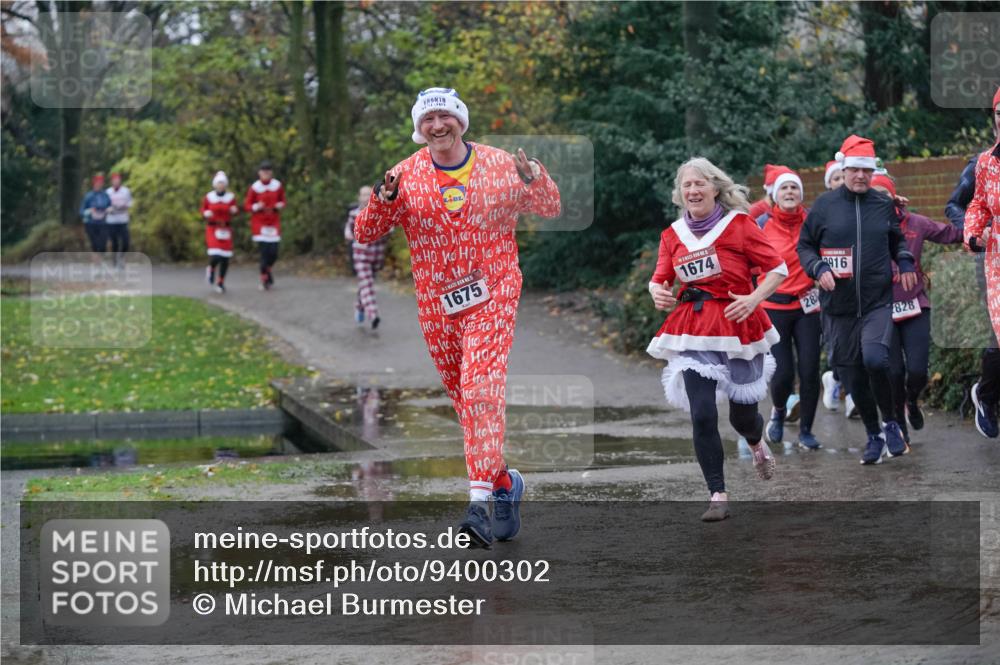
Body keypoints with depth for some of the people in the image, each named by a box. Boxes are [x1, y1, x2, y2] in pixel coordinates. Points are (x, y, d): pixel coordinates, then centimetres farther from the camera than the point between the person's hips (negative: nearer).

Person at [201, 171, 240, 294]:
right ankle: (211, 269, 19)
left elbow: (236, 211, 8)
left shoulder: (231, 197, 0)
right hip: (212, 228, -2)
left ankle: (221, 282, 21)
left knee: (225, 258, 2)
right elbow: (203, 211, 8)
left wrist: (234, 210, -15)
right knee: (215, 256, -17)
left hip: (226, 229, 2)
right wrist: (206, 214, -14)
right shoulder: (208, 197, -2)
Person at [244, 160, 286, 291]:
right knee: (264, 251, -11)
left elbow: (282, 201, 15)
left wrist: (280, 206, -7)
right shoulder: (254, 188, -6)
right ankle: (264, 279, 3)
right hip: (259, 222, -3)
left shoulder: (278, 186, 1)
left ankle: (268, 269, 28)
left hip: (274, 222, 3)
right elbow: (247, 206, 0)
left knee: (274, 252, -4)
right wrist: (256, 207, -19)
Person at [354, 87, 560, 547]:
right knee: (464, 400, 11)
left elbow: (549, 210, 7)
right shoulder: (406, 176, 1)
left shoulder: (499, 165, 0)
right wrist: (384, 199, -19)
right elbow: (364, 234, 0)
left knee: (481, 391, -20)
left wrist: (534, 179, -14)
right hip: (437, 305, 3)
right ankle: (506, 483, 30)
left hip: (491, 296, -3)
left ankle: (480, 501, -26)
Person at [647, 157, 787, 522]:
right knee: (702, 416, -10)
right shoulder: (673, 234, 7)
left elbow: (777, 268, -3)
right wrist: (657, 291, -12)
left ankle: (757, 445, 47)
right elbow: (661, 277, 12)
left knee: (743, 412, 8)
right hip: (693, 332, 2)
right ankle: (718, 496, 0)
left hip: (738, 325, -2)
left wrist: (754, 299, -18)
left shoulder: (739, 224, -4)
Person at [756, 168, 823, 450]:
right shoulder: (763, 223, -3)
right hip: (775, 307, -1)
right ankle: (778, 412, 27)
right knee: (783, 373, -6)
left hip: (807, 305, 1)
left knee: (810, 370, -4)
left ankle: (806, 430, 13)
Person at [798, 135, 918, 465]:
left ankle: (891, 422, -2)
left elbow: (897, 240, 23)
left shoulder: (884, 205, 7)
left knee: (875, 358, -24)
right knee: (852, 374, 6)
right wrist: (819, 268, -10)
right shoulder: (824, 205, 1)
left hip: (878, 302, -1)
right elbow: (804, 245, 8)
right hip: (839, 306, 1)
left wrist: (905, 262, 4)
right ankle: (873, 435, 24)